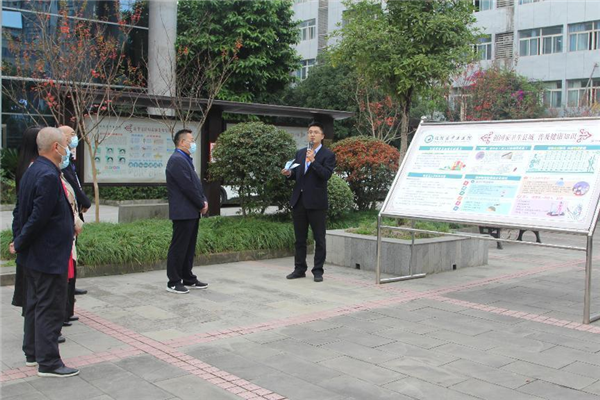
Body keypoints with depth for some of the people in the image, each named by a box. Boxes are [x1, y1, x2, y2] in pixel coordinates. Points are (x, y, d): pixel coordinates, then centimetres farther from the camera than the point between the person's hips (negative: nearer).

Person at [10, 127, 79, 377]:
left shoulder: (31, 171, 10)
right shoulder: (49, 176, -22)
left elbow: (20, 210, 14)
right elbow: (38, 217, -24)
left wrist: (19, 241, 12)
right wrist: (20, 244, -11)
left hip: (34, 254, 10)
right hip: (50, 255, -10)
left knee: (35, 304, 19)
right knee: (50, 309, -2)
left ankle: (32, 353, 30)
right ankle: (48, 362, 6)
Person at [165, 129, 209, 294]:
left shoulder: (185, 160, 17)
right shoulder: (177, 160, -15)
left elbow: (196, 184, 18)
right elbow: (188, 187, -19)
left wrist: (204, 201, 3)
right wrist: (201, 205, -10)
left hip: (192, 212, 10)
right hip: (183, 212, -10)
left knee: (189, 247, 14)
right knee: (178, 248, -3)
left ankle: (188, 279, 22)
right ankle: (173, 282, 3)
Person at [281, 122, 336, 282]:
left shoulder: (328, 155, -3)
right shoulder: (300, 153, 15)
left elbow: (326, 175, -15)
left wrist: (313, 160, -22)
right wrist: (289, 173, -1)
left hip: (316, 203, -5)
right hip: (299, 201, 6)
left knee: (319, 239, 2)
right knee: (300, 238, 11)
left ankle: (318, 270, 9)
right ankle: (300, 269, 19)